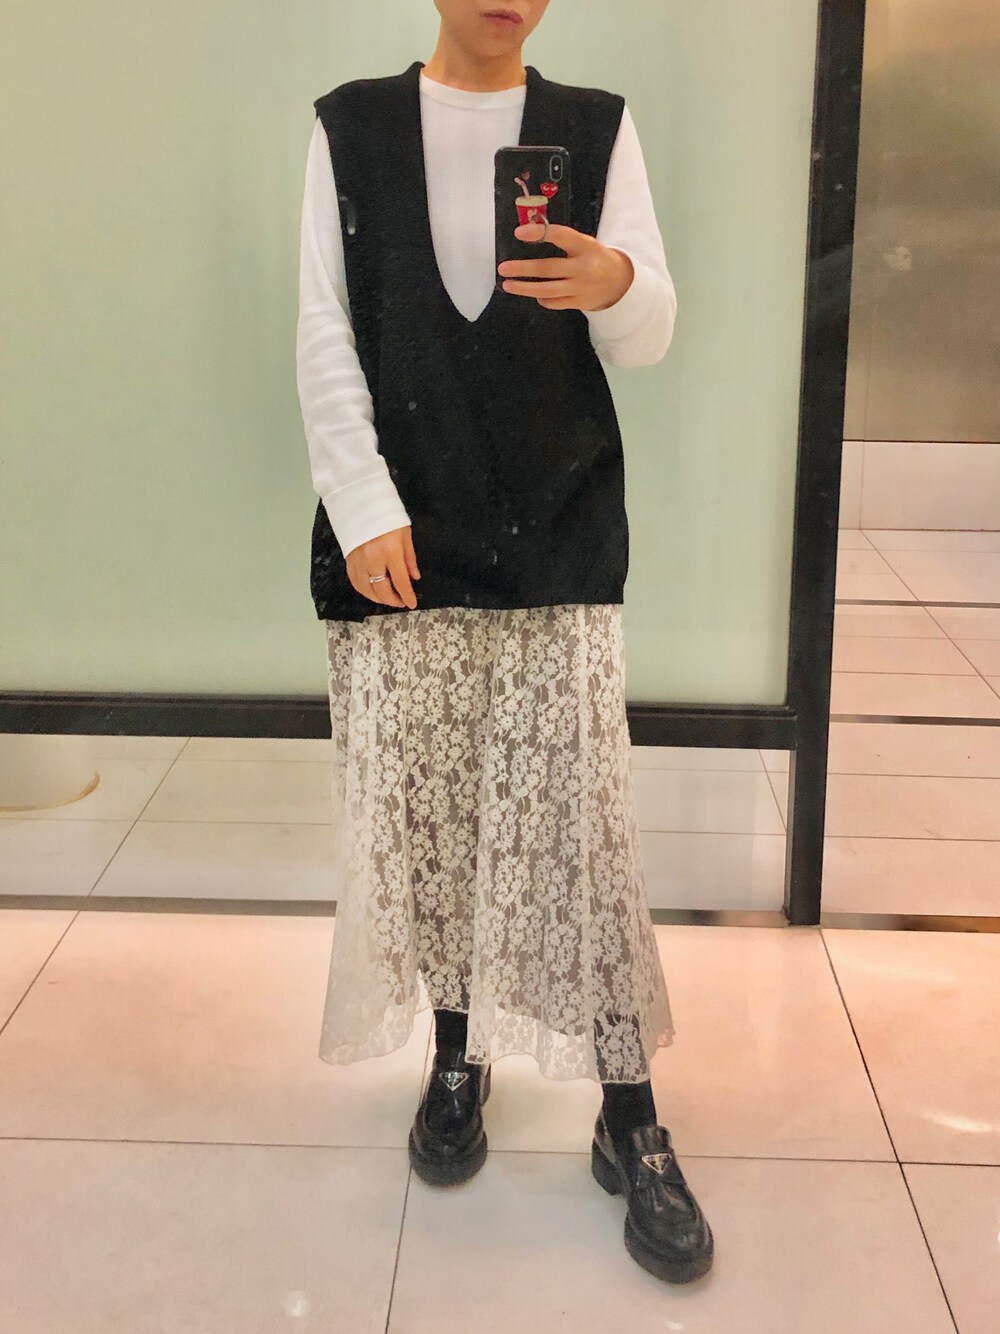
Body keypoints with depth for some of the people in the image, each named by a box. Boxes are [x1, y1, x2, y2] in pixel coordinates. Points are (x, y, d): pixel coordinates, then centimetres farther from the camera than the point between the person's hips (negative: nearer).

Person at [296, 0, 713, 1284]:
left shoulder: (596, 128, 8)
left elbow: (652, 336, 2)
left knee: (579, 822, -2)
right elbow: (326, 339, 1)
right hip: (400, 538, 1)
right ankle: (457, 1056, 29)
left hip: (558, 539, 0)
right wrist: (366, 513, -10)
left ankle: (630, 1124, 10)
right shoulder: (349, 126, 7)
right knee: (418, 810, 7)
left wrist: (615, 283, -22)